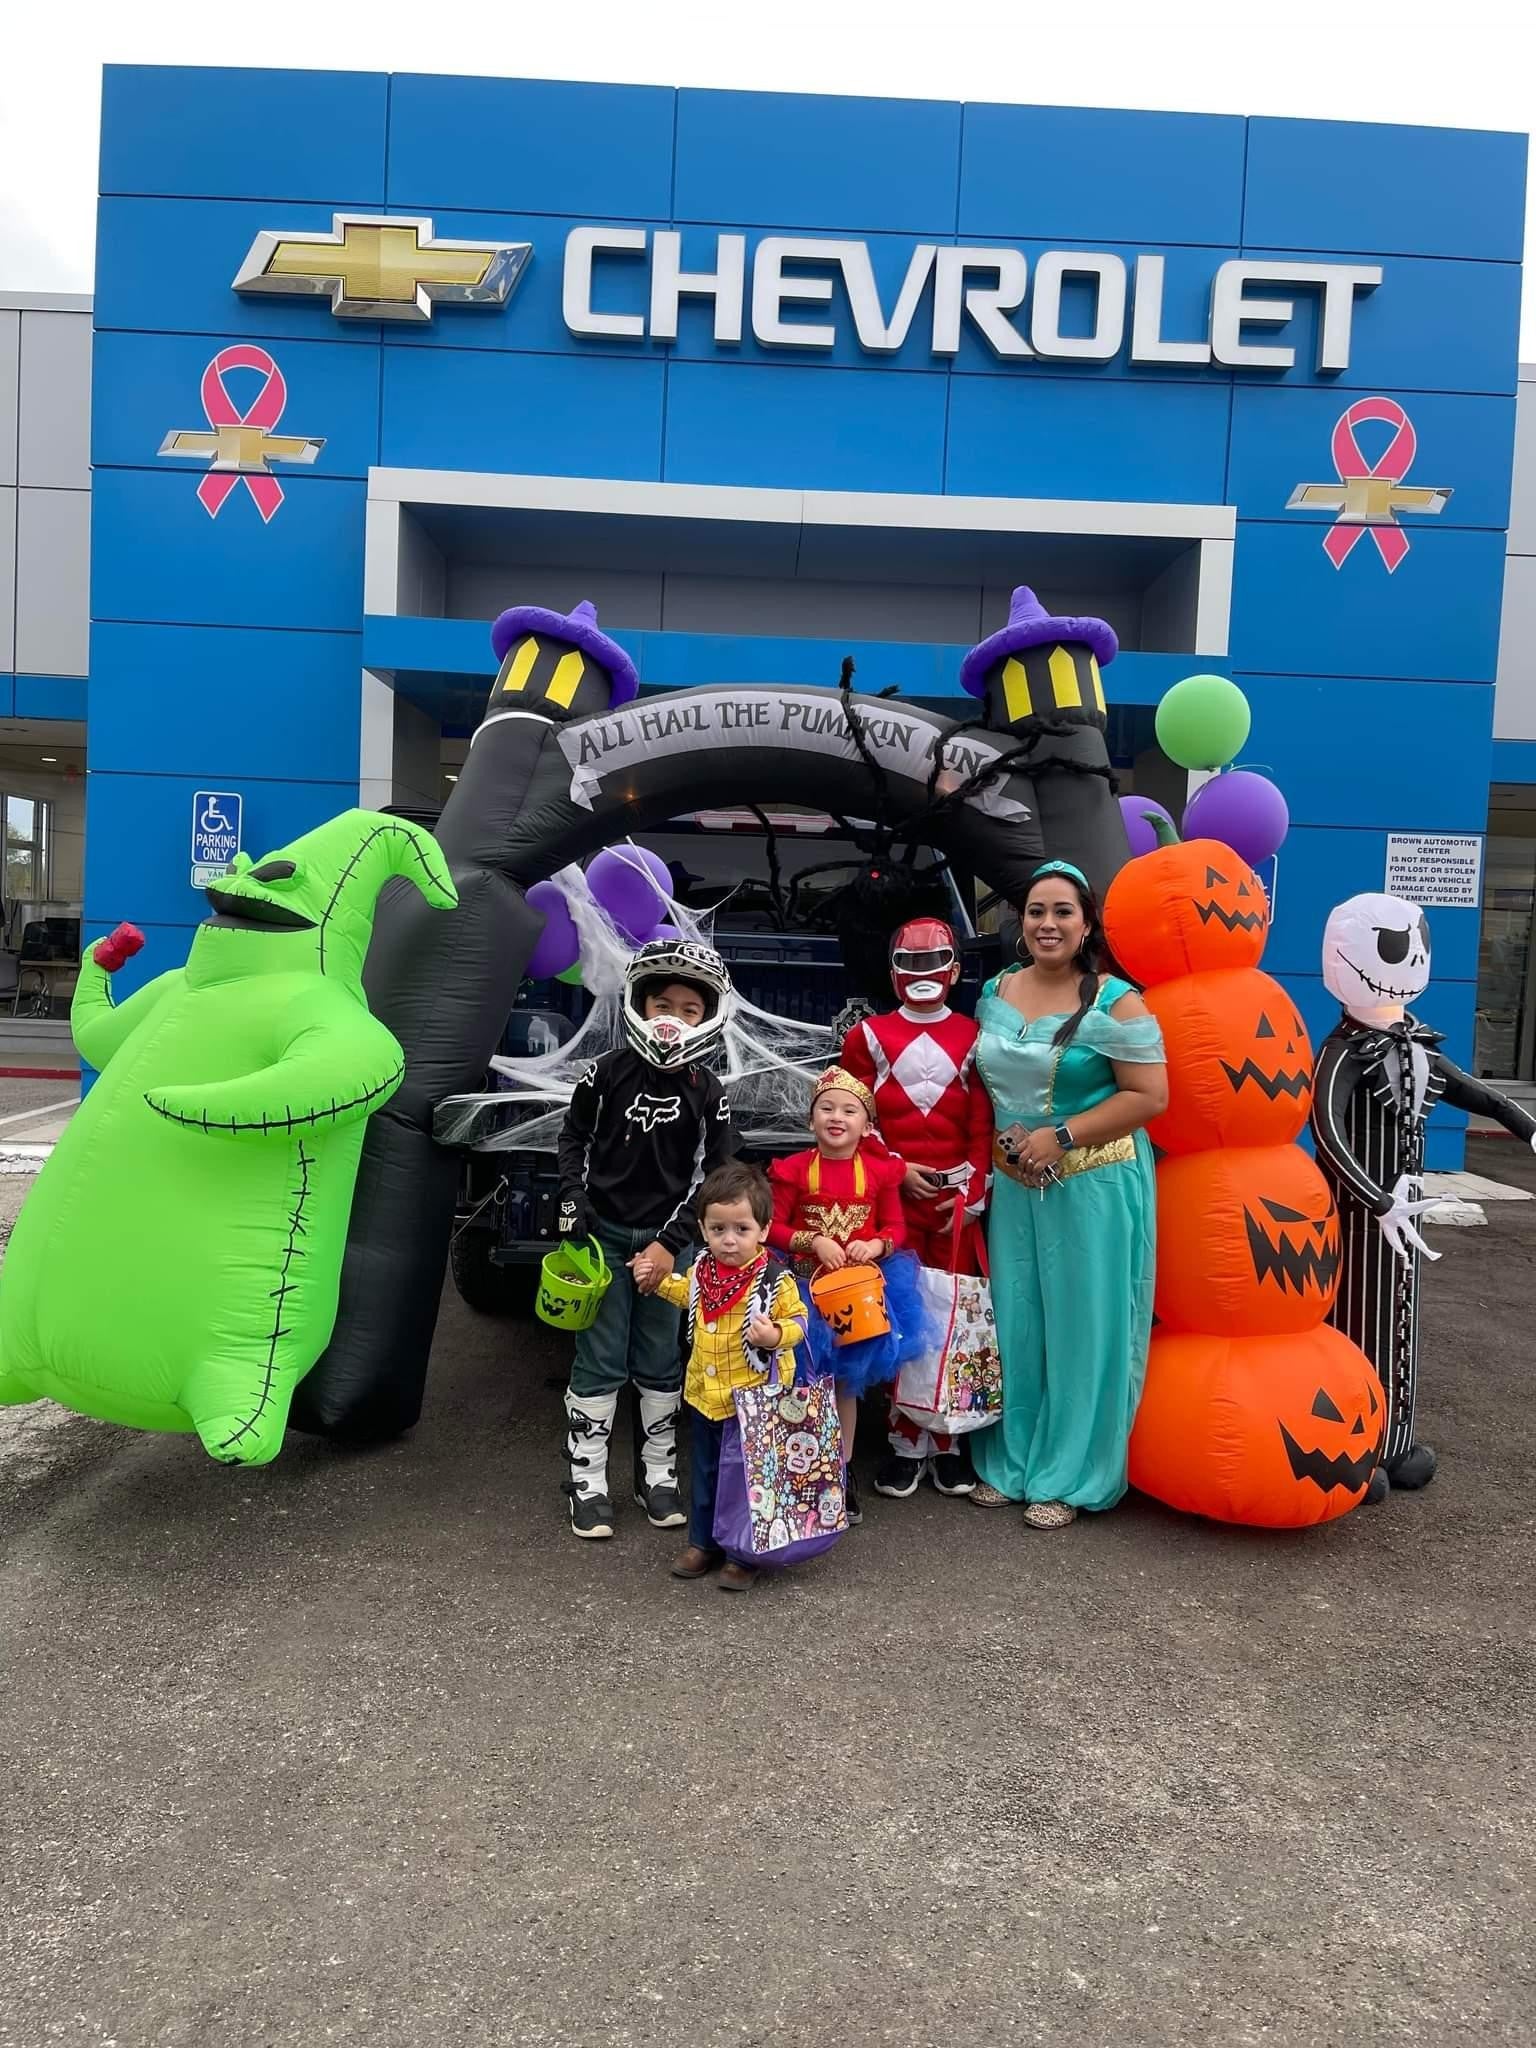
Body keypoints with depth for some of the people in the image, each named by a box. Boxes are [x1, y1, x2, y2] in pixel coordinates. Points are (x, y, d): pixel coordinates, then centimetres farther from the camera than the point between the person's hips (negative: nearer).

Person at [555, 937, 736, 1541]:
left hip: (667, 1239, 1)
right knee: (600, 1361, 2)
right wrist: (574, 1206, -6)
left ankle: (657, 1474, 24)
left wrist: (670, 1243, -8)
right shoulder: (608, 1072, -5)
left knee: (660, 1363, 10)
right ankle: (587, 1481, 13)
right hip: (605, 1233, -1)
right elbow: (573, 1139, 6)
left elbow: (715, 1175, -2)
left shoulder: (707, 1093, -3)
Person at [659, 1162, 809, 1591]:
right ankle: (703, 1542, 35)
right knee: (704, 1471, 19)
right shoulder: (702, 1269, -2)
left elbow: (797, 1320, -11)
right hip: (705, 1393, 6)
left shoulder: (774, 1279, -19)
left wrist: (775, 1335, -30)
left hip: (754, 1399, -6)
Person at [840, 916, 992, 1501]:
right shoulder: (870, 1036, 5)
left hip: (956, 1198, 1)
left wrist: (972, 1195, -5)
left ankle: (947, 1441, 15)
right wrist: (897, 1169, -8)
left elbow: (982, 1126, 3)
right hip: (893, 1196, 0)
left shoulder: (972, 1039, 6)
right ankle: (907, 1441, 12)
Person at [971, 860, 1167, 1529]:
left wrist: (1062, 1137, -18)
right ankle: (1009, 1461, 28)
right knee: (1015, 1321, 12)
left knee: (1082, 1325, 3)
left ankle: (1070, 1477, 18)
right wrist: (1001, 1141, -4)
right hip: (1014, 1182, 5)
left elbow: (1149, 1096, -12)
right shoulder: (994, 994, 7)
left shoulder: (1115, 1002, -9)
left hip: (1093, 1186, -4)